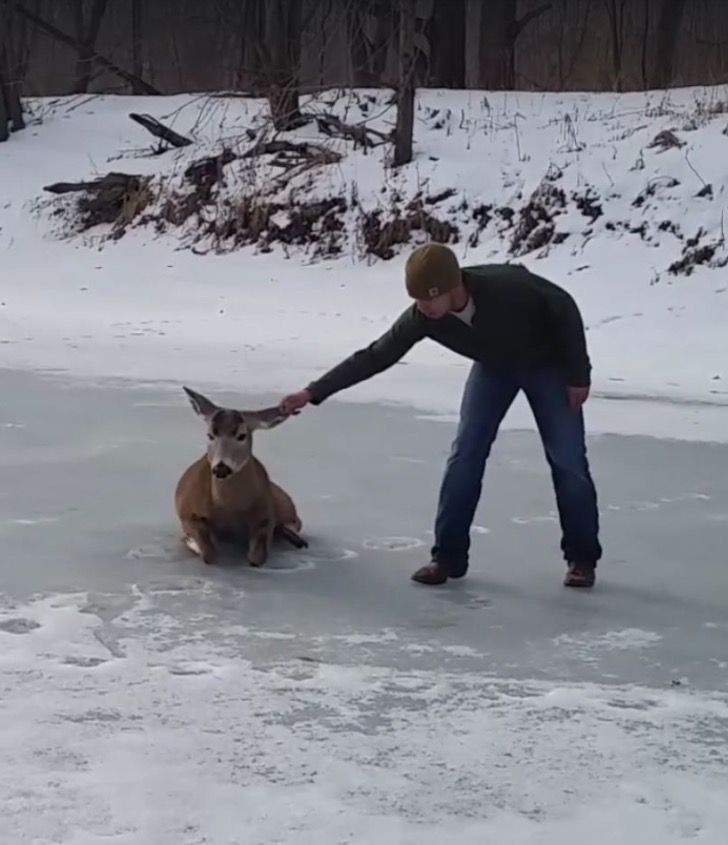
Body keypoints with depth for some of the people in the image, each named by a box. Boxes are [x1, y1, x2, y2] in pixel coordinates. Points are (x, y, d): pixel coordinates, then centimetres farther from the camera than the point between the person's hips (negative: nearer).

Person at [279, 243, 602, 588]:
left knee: (567, 460, -6)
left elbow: (564, 308, -24)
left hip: (547, 363, -3)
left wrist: (578, 374, -18)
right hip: (493, 367, 4)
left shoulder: (510, 286, -40)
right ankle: (448, 556, 2)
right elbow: (374, 356, -20)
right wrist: (313, 392, -25)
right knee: (464, 456, -6)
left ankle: (581, 558, 7)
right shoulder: (422, 318, -28)